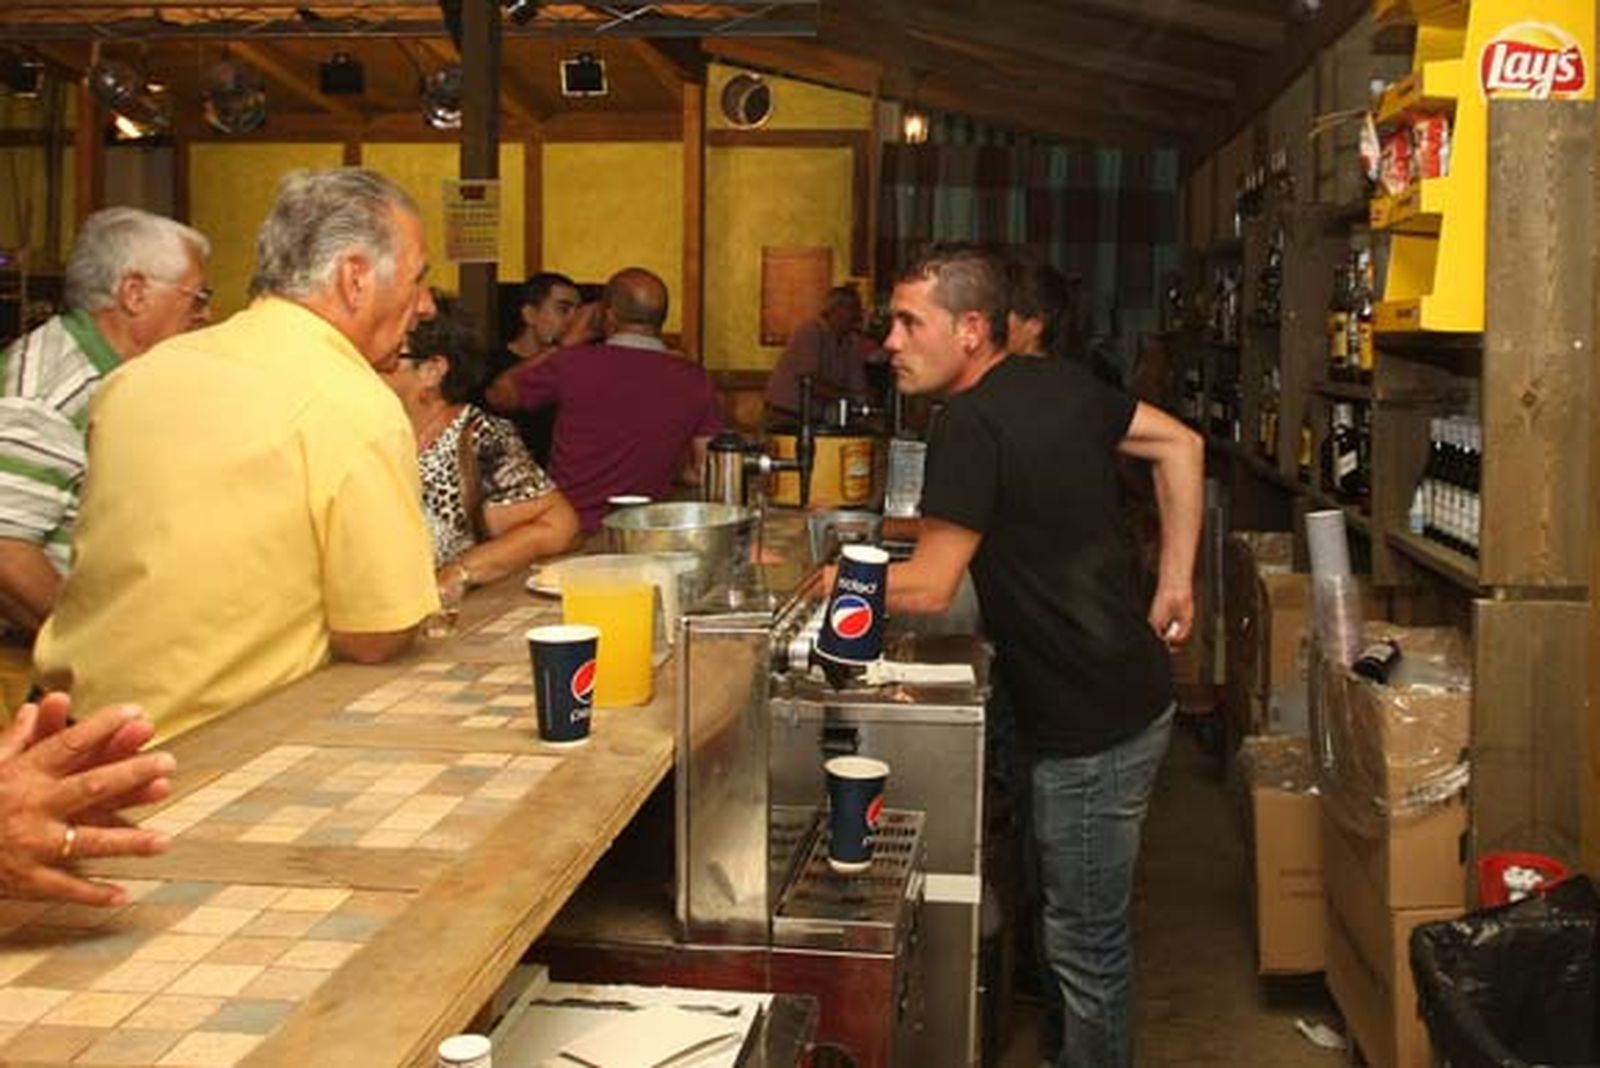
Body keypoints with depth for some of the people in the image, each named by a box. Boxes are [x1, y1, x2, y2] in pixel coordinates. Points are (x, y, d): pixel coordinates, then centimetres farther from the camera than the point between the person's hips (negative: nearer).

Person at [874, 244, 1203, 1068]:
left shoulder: (971, 424, -20)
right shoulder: (1060, 383, 6)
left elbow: (927, 587, -19)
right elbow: (1181, 445, 13)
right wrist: (1177, 580, 12)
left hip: (1094, 728, -9)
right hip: (1127, 694, 9)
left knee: (1087, 944, 5)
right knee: (1083, 926, 24)